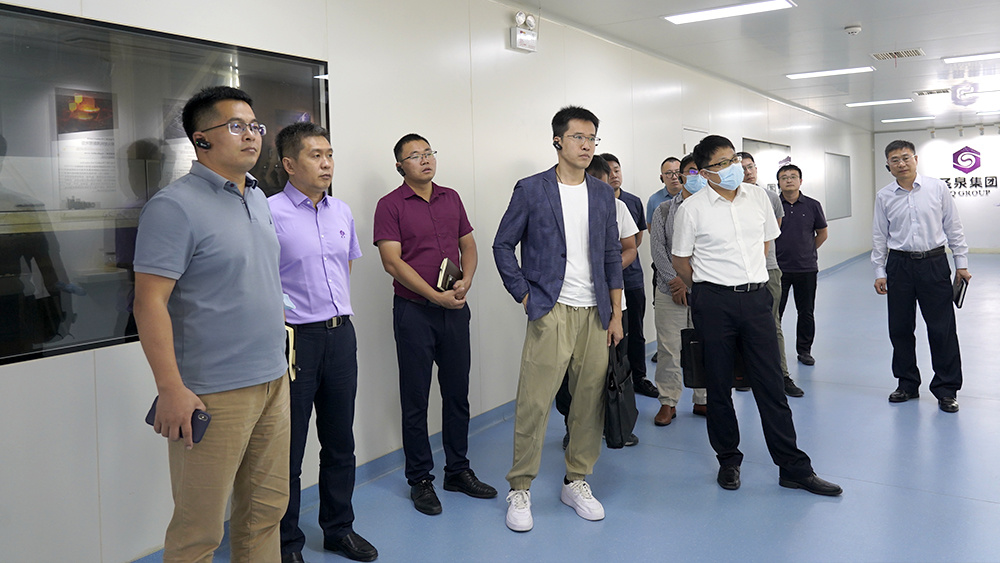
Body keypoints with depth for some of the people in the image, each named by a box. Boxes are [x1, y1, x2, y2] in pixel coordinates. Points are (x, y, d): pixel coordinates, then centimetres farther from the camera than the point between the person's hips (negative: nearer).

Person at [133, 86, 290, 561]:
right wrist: (171, 388, -21)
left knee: (266, 510, 16)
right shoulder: (175, 206, -12)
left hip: (273, 381, 8)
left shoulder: (258, 198, 13)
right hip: (215, 394, -8)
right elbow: (150, 302, -17)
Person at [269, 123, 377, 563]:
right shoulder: (271, 213, -11)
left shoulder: (342, 211, 9)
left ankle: (339, 527, 33)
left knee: (340, 441, 16)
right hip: (296, 338, -6)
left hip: (341, 335, 6)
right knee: (288, 448, 5)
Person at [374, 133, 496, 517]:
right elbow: (392, 261, -12)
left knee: (457, 392, 12)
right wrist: (435, 296, -17)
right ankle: (420, 480, 17)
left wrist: (466, 281, -6)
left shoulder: (451, 198, 11)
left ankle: (458, 470, 26)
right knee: (415, 399, 4)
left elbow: (468, 245, 14)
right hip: (414, 311, -5)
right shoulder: (390, 205, -5)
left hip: (455, 308, 5)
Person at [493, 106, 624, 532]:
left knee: (590, 401, 7)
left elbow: (612, 256, 14)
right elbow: (503, 245, 2)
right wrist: (525, 297, -4)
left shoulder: (603, 194, 12)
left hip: (595, 314, 4)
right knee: (533, 402, -5)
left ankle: (576, 481, 24)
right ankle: (519, 489, 9)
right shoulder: (531, 190, -1)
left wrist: (616, 314, 9)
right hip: (550, 313, -4)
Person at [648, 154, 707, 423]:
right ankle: (668, 402, 12)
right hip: (669, 290, 0)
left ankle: (702, 399, 20)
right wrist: (674, 281, -9)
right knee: (669, 348, 1)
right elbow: (657, 248, 1)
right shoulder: (664, 209, 8)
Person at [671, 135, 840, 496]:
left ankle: (794, 467, 14)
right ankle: (728, 460, 25)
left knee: (771, 384, 5)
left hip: (756, 298, 3)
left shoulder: (757, 196, 6)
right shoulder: (692, 209, -6)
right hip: (714, 303, -3)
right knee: (719, 385, 8)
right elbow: (680, 262, 3)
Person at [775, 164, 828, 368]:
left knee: (806, 312, 9)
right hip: (779, 268, -2)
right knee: (774, 312, 1)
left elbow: (822, 233, 14)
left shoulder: (812, 205, 2)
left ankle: (804, 350, 22)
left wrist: (808, 251, 13)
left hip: (806, 268, 2)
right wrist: (778, 252, 8)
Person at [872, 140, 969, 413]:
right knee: (900, 328, 7)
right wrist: (879, 272, 3)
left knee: (942, 328, 0)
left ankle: (946, 389, 12)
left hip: (934, 263, -1)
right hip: (899, 265, 2)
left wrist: (961, 263, 2)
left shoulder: (937, 188, -1)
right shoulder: (884, 197, 2)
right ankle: (907, 383, 23)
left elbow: (953, 227, 3)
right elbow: (879, 237, 6)